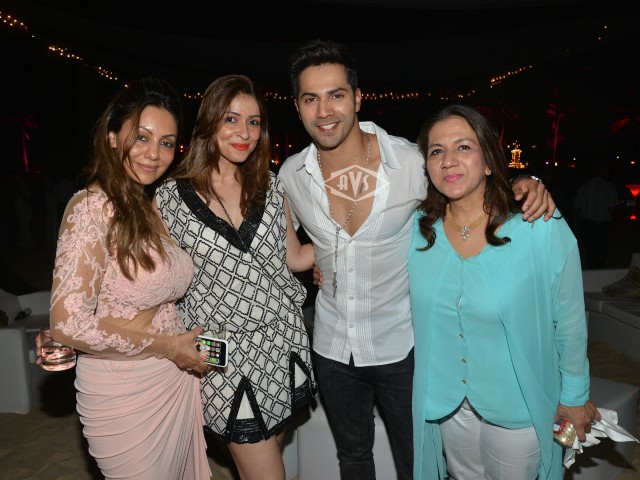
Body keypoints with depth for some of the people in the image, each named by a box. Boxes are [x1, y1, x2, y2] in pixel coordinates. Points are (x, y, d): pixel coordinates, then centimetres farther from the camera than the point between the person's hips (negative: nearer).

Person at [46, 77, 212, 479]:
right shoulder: (93, 207, -18)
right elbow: (68, 324, -22)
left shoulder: (154, 207, 4)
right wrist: (166, 346, -16)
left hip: (179, 379, 7)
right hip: (124, 391, -7)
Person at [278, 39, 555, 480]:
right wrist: (310, 264, -3)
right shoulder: (291, 175, -8)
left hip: (402, 344, -2)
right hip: (332, 345, 3)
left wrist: (526, 187, -21)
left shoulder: (411, 162, -19)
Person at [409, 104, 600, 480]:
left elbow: (570, 324, -10)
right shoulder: (418, 230, -11)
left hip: (518, 405, -3)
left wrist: (576, 397, 0)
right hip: (444, 399, 3)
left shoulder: (544, 231, -22)